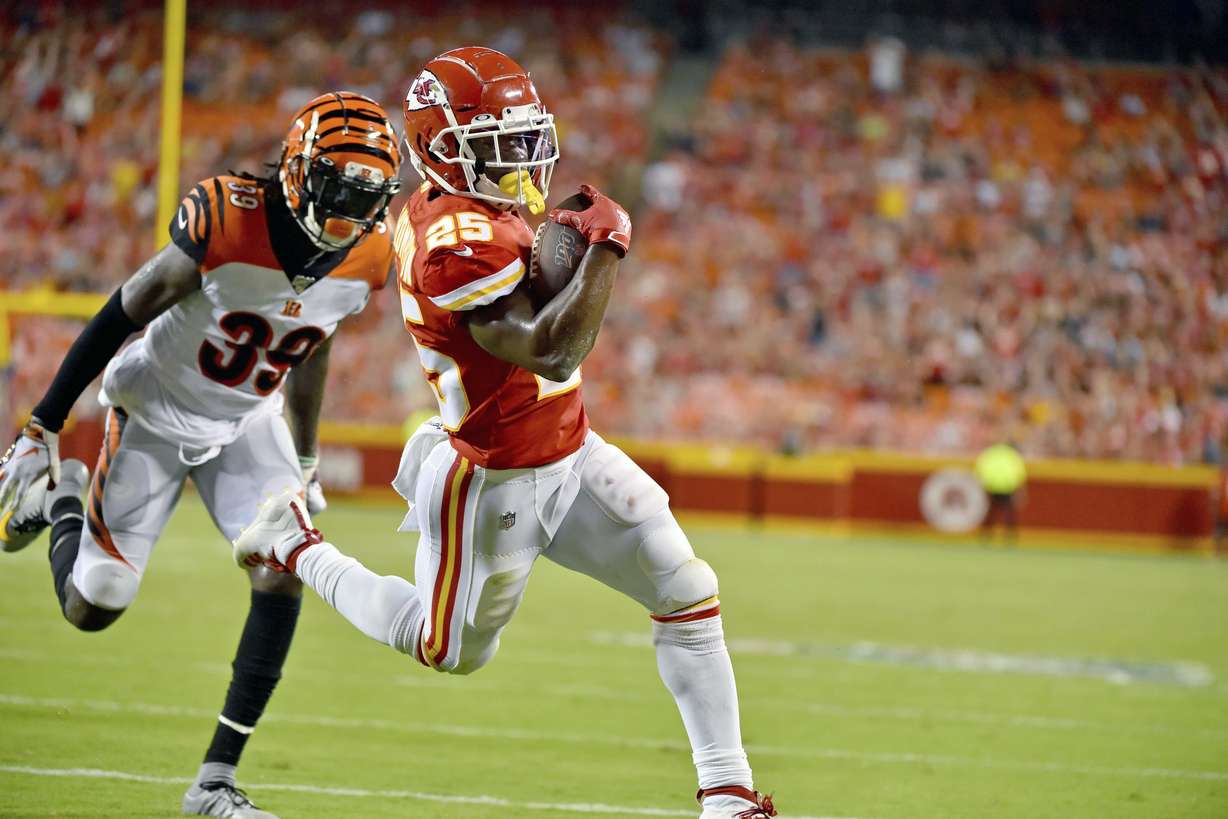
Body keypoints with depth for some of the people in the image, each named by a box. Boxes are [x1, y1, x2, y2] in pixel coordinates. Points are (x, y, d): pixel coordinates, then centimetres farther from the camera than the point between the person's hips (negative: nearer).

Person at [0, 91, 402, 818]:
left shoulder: (369, 257, -14)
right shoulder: (228, 223, -30)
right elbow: (121, 318, -20)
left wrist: (306, 463, 16)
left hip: (247, 425, 4)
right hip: (156, 413, -4)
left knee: (285, 573, -16)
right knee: (91, 610, 1)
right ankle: (58, 498, 37)